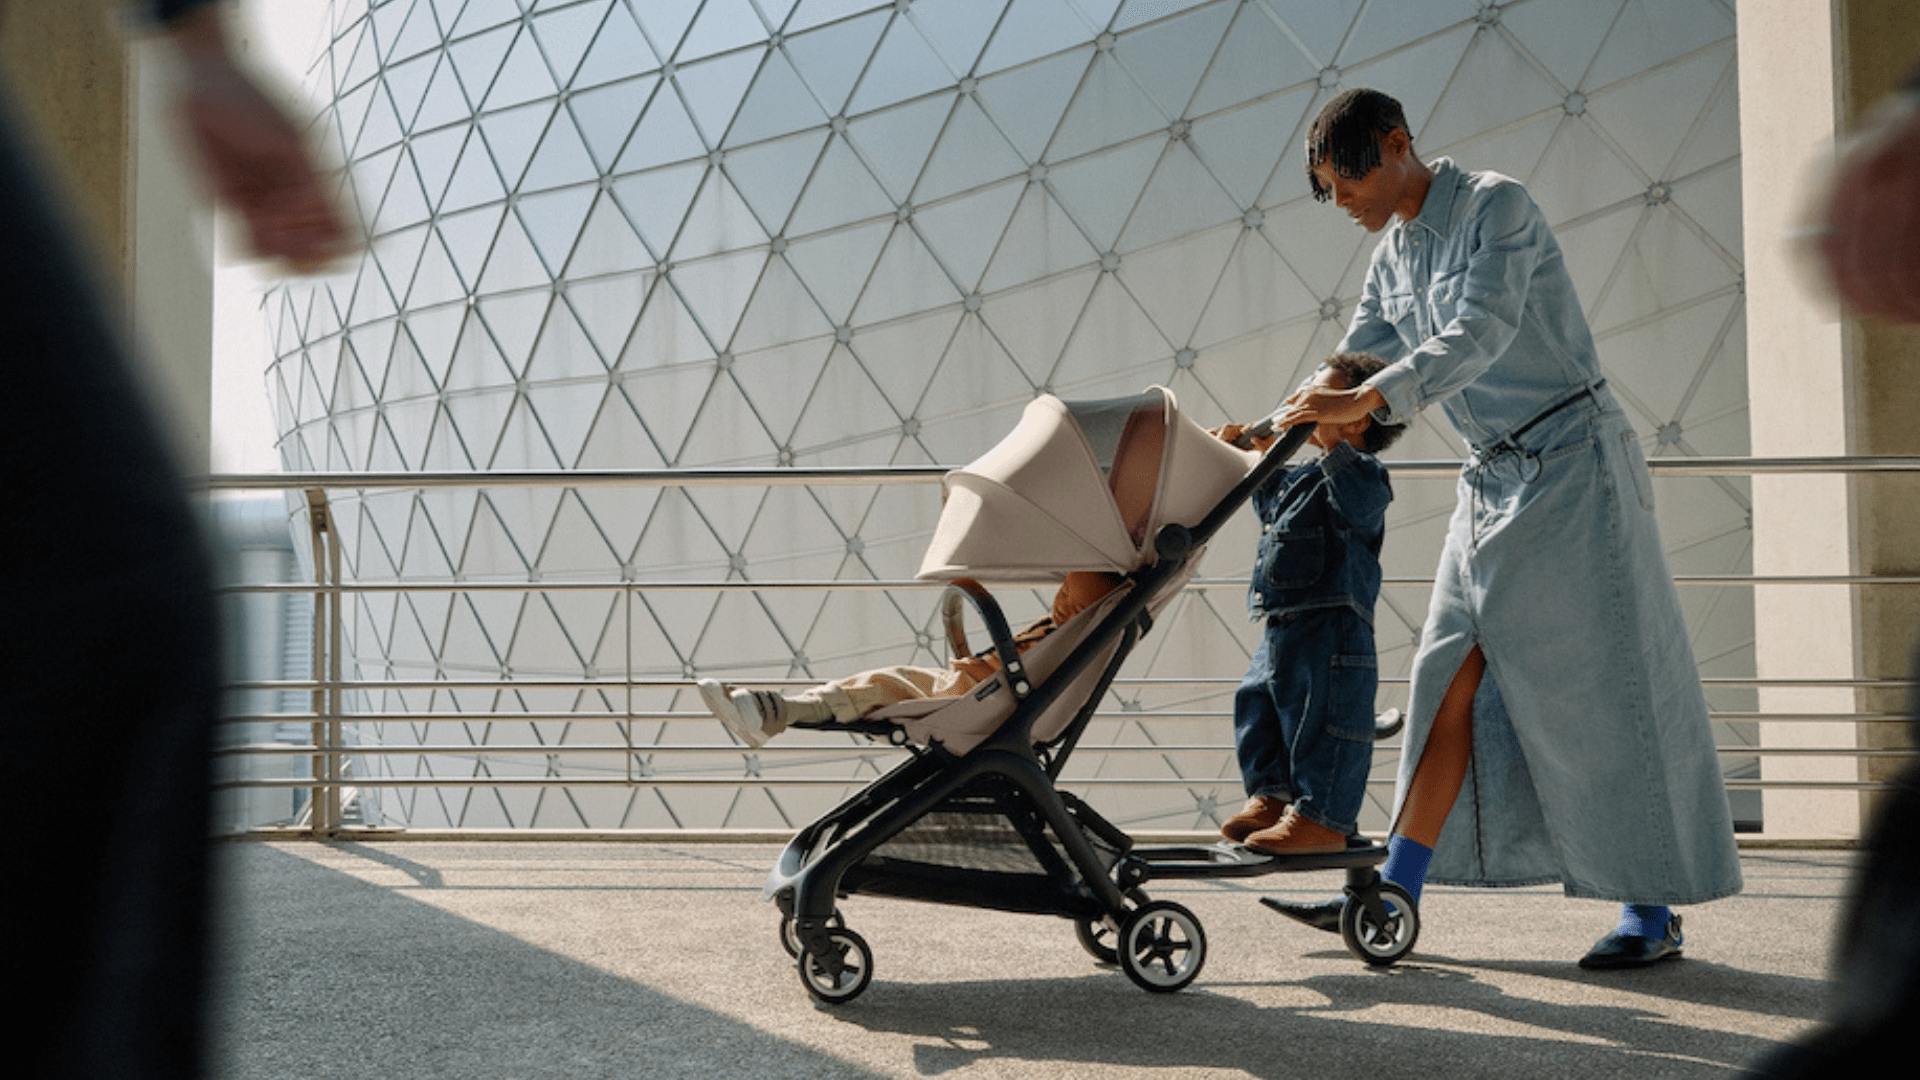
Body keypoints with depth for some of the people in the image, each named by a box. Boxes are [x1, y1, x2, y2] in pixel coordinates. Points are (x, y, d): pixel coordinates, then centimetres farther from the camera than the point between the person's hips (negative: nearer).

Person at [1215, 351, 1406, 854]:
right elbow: (1267, 500, 39)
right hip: (1282, 629, 10)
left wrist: (1326, 441, -35)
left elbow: (1361, 498, -31)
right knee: (1257, 704, 13)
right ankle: (1271, 796, 24)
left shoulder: (1362, 473, -8)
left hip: (1332, 630, -10)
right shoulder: (1299, 477, 20)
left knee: (1322, 719, -7)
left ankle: (1321, 817, 1)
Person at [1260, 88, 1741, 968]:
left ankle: (1652, 912, 5)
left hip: (1573, 465, -7)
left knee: (1605, 688, -4)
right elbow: (1355, 365, 14)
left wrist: (1367, 400, -35)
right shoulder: (1391, 260, 12)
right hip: (1494, 481, 7)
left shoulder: (1496, 206, -11)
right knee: (1453, 680, 0)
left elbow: (1481, 334, -24)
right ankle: (1395, 895, 0)